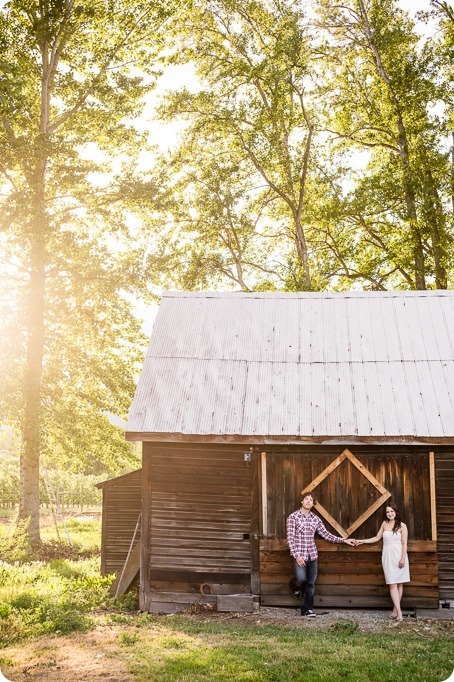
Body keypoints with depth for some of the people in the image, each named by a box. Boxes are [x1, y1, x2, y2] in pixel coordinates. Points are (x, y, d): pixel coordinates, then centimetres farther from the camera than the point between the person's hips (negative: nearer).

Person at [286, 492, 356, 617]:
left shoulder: (316, 519, 9)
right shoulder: (293, 517, -5)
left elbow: (326, 534, 13)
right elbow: (290, 538, -8)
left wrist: (344, 540, 9)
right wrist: (296, 555, -15)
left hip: (312, 555, 4)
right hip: (299, 554, -4)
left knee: (311, 583, 5)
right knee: (301, 578, -19)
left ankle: (307, 609, 17)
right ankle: (294, 585, 17)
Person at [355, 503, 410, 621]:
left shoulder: (402, 525, -1)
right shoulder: (384, 524, 11)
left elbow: (404, 543, -5)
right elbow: (377, 538, 21)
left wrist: (403, 558, -13)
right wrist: (362, 541, 20)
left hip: (398, 556, -2)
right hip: (387, 556, 3)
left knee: (399, 583, 1)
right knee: (392, 584, -6)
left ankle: (395, 609, 10)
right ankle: (399, 611, -9)